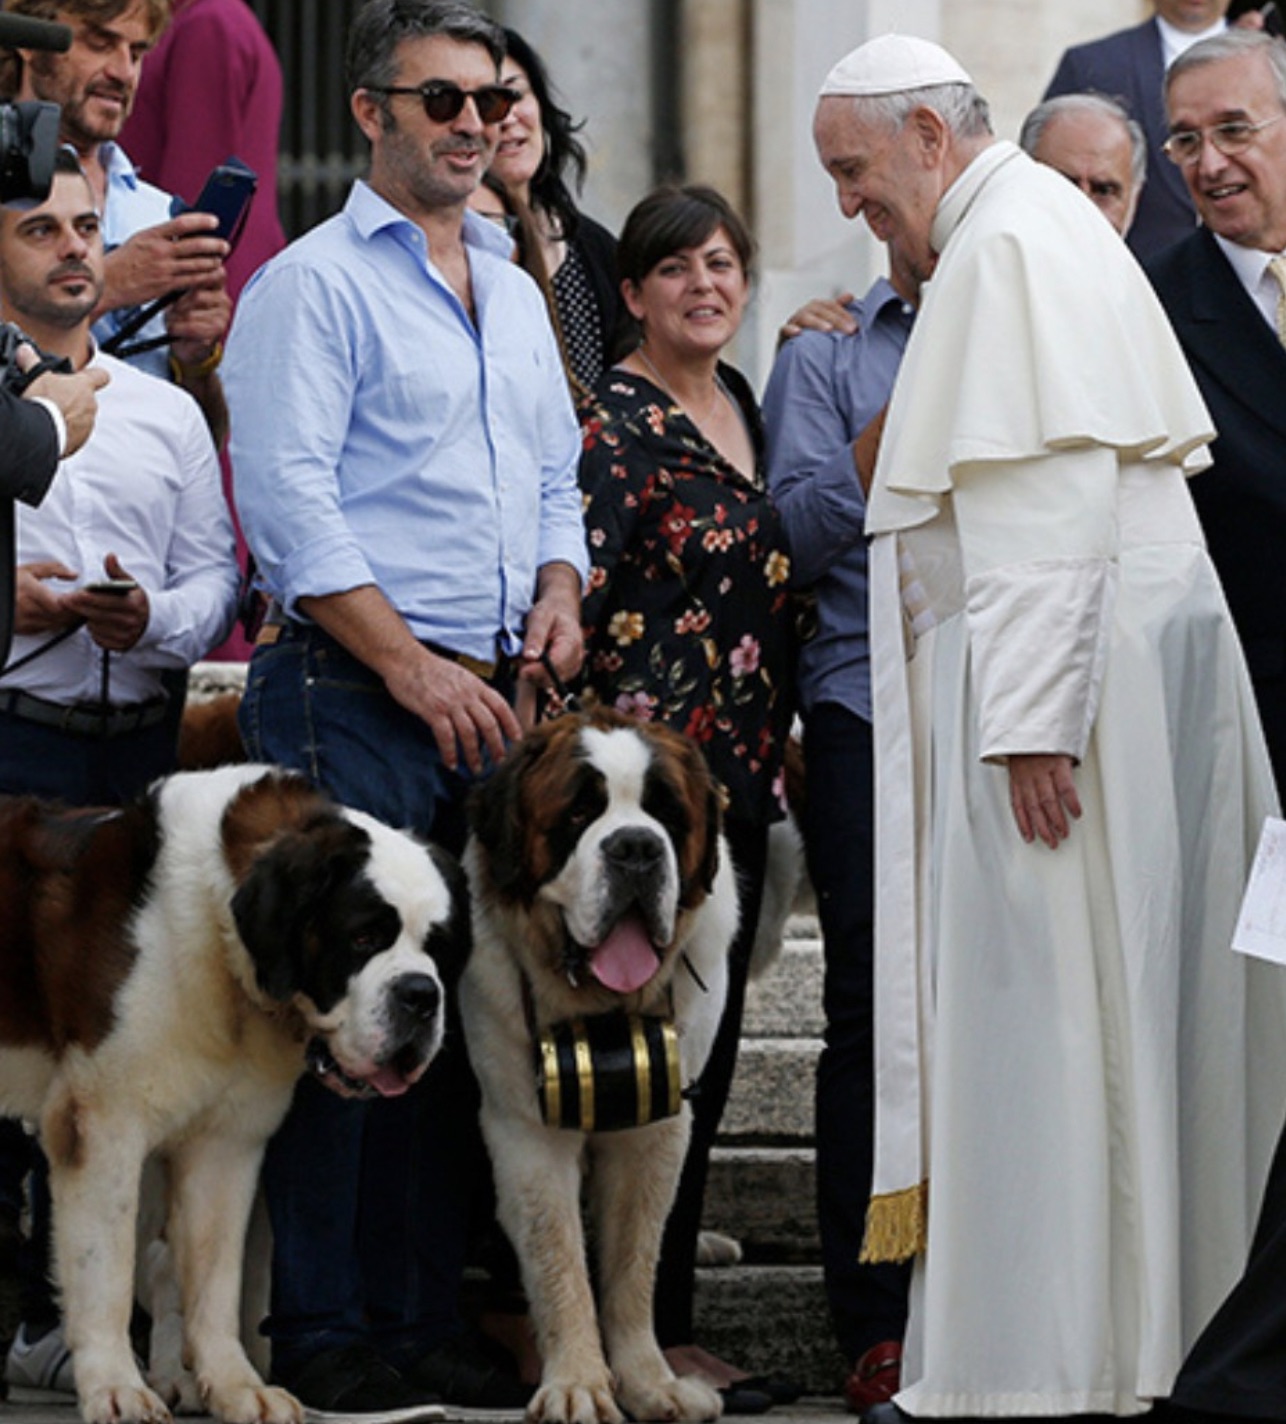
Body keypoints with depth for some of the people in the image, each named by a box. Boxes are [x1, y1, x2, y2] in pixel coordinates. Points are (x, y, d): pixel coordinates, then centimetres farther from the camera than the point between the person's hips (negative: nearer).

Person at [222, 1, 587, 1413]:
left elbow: (553, 476, 26)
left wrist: (558, 588, 4)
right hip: (352, 688, -7)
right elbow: (289, 498, -11)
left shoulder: (515, 293, 20)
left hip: (489, 693, 7)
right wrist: (414, 668, -15)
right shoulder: (313, 282, -3)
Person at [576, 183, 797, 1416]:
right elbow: (586, 591, -16)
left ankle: (669, 1323, 15)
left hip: (737, 770, 8)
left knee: (705, 1051, 9)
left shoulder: (740, 407, 16)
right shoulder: (614, 421, -10)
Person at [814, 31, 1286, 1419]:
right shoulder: (1027, 231, 19)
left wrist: (1031, 721, -23)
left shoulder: (1012, 246, -12)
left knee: (1046, 1015, -8)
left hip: (1060, 681, -10)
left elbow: (1054, 494, -21)